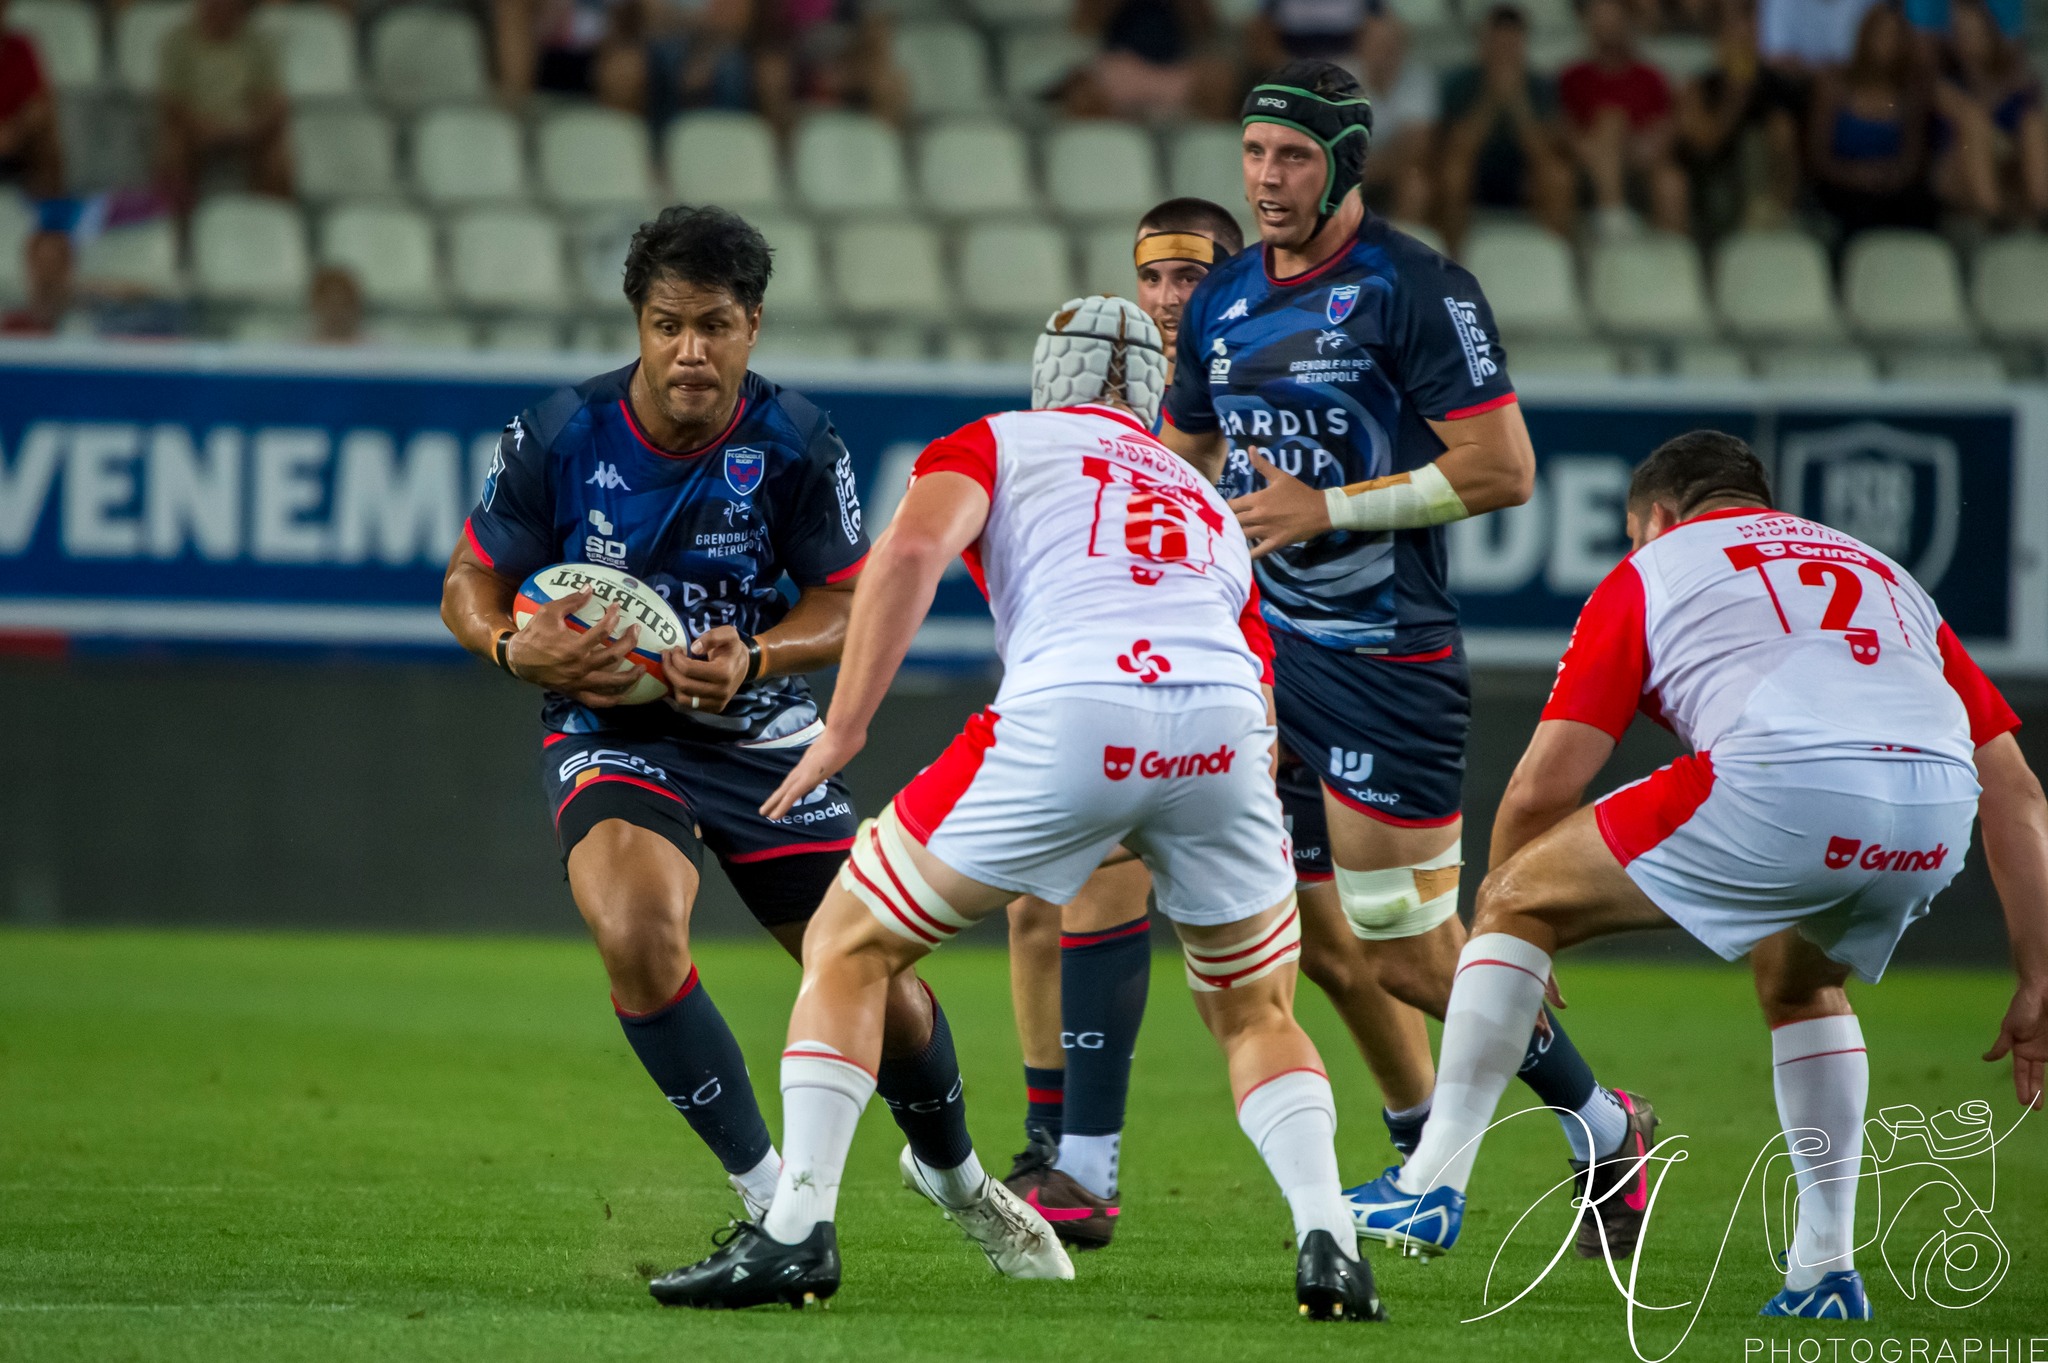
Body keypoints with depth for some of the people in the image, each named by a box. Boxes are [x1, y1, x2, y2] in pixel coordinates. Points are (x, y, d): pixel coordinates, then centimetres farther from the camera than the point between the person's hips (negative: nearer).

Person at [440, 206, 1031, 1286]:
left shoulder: (797, 445, -11)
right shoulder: (558, 437, -13)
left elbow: (848, 605, -3)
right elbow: (470, 582, -2)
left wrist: (752, 658, -23)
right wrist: (517, 647, -25)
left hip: (759, 735, 1)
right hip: (610, 733, -1)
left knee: (881, 991, 1)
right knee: (638, 937, -32)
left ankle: (956, 1175, 35)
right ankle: (767, 1193, -15)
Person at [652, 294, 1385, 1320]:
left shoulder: (997, 442, 23)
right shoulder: (1209, 505, 36)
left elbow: (915, 544, 1)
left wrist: (843, 728, 2)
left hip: (1071, 714, -4)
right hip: (1224, 725, 4)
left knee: (850, 948, 15)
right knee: (1253, 1012, 26)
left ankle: (798, 1230, 2)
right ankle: (1328, 1243, 4)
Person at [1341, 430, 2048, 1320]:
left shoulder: (1650, 570, 24)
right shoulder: (1882, 576, 37)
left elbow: (1541, 790, 17)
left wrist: (1505, 939, 33)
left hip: (1782, 778, -5)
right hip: (1936, 814, 5)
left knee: (1516, 901, 16)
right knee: (1800, 983, 36)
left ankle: (1435, 1180, 14)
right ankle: (1827, 1269, 27)